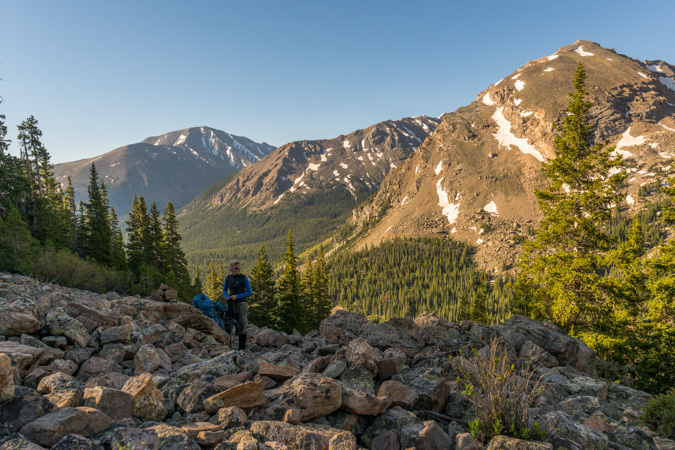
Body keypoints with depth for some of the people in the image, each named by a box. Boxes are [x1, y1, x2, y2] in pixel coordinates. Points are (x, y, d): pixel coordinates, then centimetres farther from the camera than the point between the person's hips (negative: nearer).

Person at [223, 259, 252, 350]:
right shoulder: (228, 278, 5)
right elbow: (224, 290, 16)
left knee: (241, 326, -4)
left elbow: (249, 292, -7)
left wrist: (237, 296, -15)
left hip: (241, 304, -5)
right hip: (231, 304, 5)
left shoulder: (244, 278, -8)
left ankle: (242, 347, 0)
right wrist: (227, 297, -5)